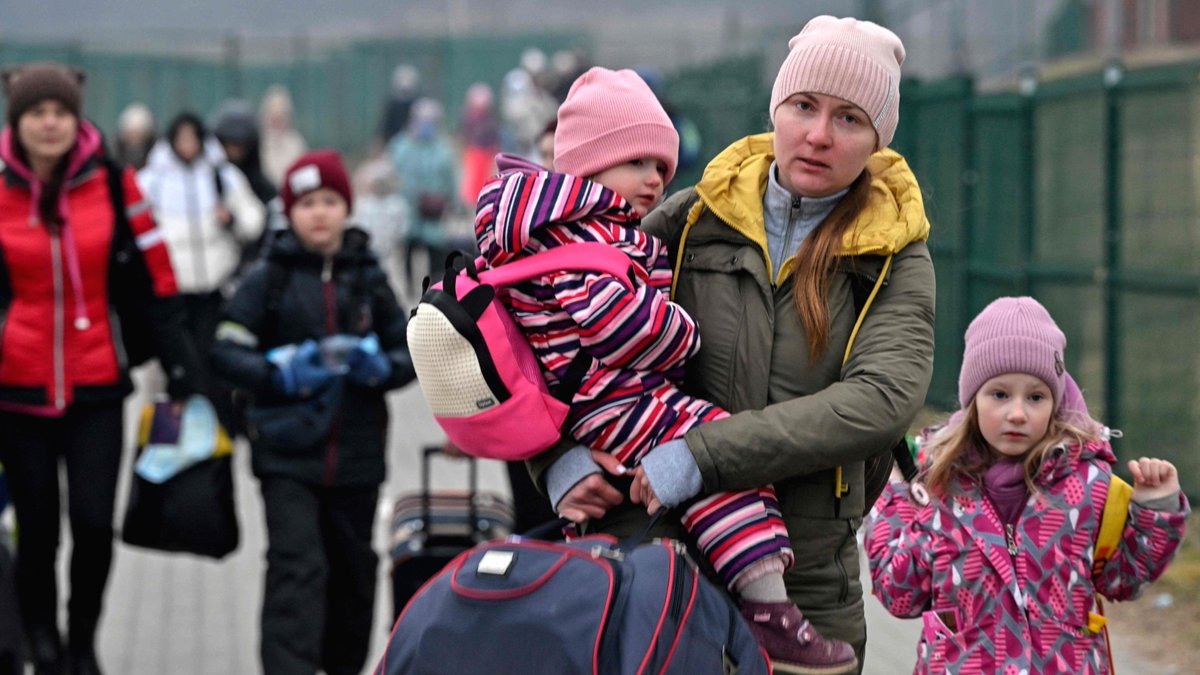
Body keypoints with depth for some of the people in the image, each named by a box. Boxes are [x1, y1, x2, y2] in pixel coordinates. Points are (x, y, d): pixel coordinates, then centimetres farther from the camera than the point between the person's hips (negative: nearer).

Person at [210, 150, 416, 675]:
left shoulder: (368, 278, 8)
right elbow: (226, 350, -5)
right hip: (288, 455, -3)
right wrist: (280, 376, -21)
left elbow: (410, 351, 10)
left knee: (353, 570, 15)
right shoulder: (270, 277, -1)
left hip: (356, 453, 4)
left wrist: (379, 368, -12)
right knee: (296, 568, -15)